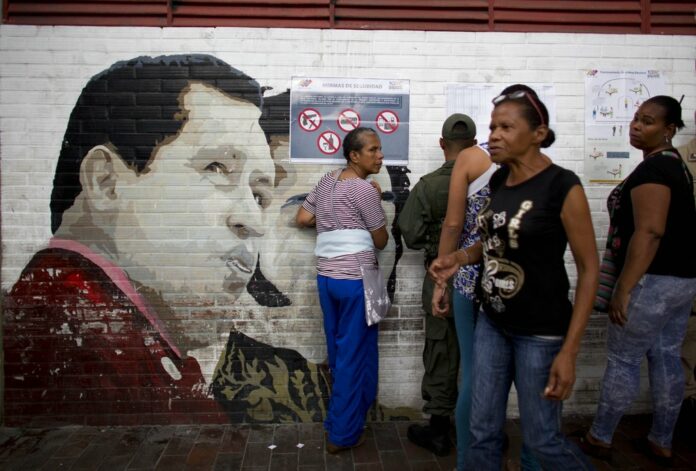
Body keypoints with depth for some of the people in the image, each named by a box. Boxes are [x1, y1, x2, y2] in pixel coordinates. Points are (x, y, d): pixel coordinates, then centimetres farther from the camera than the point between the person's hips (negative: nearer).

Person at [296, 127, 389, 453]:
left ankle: (340, 418, 33)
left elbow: (301, 219, 13)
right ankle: (343, 434, 14)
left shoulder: (327, 181, 11)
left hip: (326, 277, 8)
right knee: (355, 355, 4)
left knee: (339, 352, 19)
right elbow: (381, 240, -4)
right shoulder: (365, 189, -11)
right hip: (356, 280, -8)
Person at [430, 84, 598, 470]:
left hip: (540, 332, -6)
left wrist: (569, 350, -16)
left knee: (541, 440, 9)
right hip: (492, 323, 6)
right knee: (483, 431, 14)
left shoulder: (562, 186, -16)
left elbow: (589, 269, -13)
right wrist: (460, 258, -4)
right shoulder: (498, 180, 3)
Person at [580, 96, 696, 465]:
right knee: (666, 359, 15)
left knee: (622, 361, 2)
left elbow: (649, 232, -25)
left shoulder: (652, 168, -17)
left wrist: (623, 289, -24)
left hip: (653, 281, -10)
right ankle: (661, 443, 27)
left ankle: (599, 439, 17)